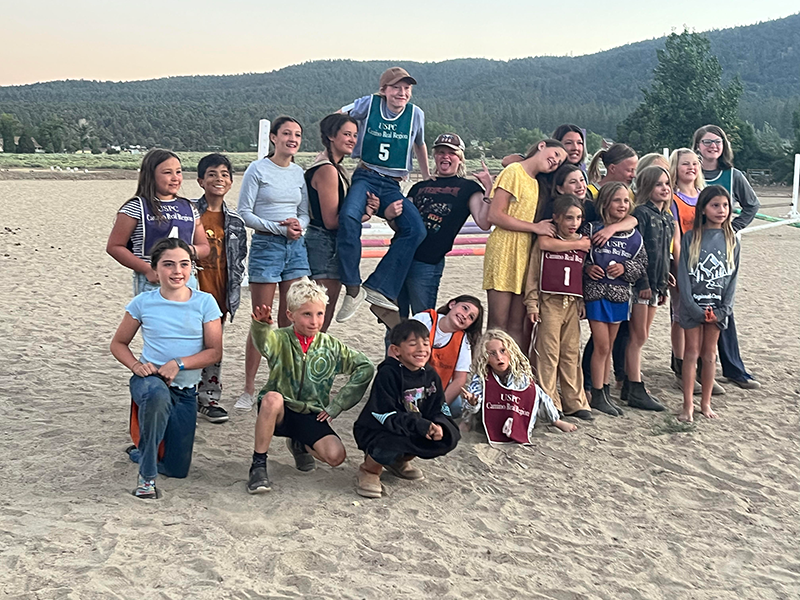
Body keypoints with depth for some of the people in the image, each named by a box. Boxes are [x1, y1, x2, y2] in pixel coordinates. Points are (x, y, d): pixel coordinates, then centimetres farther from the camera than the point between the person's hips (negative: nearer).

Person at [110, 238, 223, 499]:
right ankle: (146, 475, -25)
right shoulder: (143, 303, -3)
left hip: (185, 391, 2)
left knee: (176, 470, 2)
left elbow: (214, 352, -4)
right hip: (150, 379, -2)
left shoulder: (204, 302, -3)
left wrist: (179, 363, -19)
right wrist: (136, 365, -13)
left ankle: (140, 450, 38)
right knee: (157, 394, -43)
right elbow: (118, 344, 7)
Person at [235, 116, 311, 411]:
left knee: (291, 321, 4)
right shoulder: (257, 170, -2)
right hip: (265, 245, -5)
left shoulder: (300, 173, 13)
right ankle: (249, 389, 5)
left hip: (296, 246, 5)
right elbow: (244, 213, -5)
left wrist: (299, 225, -8)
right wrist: (279, 228, -15)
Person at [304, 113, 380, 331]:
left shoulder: (335, 169, 15)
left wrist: (365, 208, -2)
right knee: (323, 316, -7)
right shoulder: (327, 170, -17)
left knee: (322, 315, 14)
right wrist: (364, 215, -9)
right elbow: (331, 221, -19)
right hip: (325, 245, -10)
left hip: (330, 246, 10)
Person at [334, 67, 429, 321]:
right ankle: (352, 289, -30)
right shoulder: (370, 103, -1)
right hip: (365, 176, -3)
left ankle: (378, 288, -21)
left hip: (392, 185, 3)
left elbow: (419, 145, 24)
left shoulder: (415, 114, 6)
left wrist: (427, 178, 28)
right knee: (349, 216, -35)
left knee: (416, 229, -24)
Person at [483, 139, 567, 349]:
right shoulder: (513, 172, -3)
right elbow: (495, 215, -11)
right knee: (498, 325, -7)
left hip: (524, 255, 8)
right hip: (504, 252, -8)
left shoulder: (535, 183, 21)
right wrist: (535, 227, -9)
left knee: (517, 327, 4)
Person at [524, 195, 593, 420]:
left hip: (573, 304, 3)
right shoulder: (544, 241, 0)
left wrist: (583, 303, 10)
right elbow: (533, 274, 1)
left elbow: (584, 274, 15)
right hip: (549, 302, -3)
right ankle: (549, 402, 4)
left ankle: (574, 402, 14)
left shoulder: (583, 243, 10)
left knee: (572, 353, 7)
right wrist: (532, 303, -4)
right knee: (549, 353, -2)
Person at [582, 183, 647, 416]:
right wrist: (587, 267, -20)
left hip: (620, 294, 5)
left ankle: (605, 392, 23)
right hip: (596, 292, -4)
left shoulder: (633, 236, 4)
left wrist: (625, 268, -8)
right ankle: (598, 396, 8)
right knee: (602, 346, -3)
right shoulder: (591, 229, -8)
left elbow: (642, 264, 9)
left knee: (608, 347, 14)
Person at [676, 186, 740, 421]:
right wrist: (694, 308, -14)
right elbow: (683, 274, -7)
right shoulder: (690, 238, -4)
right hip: (693, 305, -2)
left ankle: (706, 402, 19)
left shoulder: (731, 240, 3)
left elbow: (732, 276, 3)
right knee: (692, 352, 3)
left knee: (710, 354, 9)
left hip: (717, 307, 2)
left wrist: (723, 309, -7)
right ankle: (688, 404, 8)